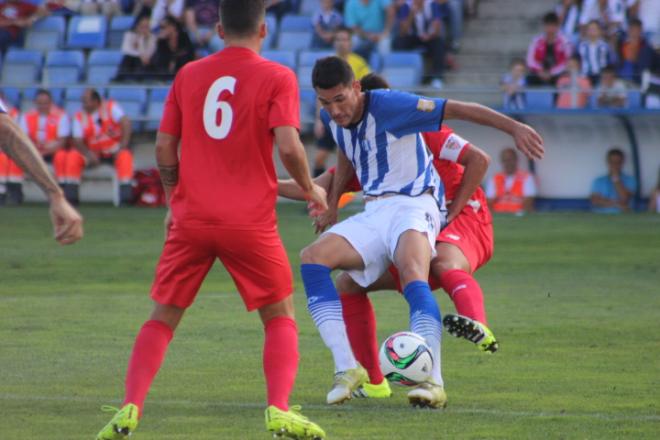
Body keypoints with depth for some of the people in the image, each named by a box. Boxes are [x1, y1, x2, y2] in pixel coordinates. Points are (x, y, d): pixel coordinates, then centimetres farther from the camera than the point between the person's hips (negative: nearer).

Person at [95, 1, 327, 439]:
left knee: (164, 316, 13)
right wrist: (311, 189, 3)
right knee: (280, 316, 12)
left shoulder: (189, 75, 8)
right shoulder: (277, 78, -3)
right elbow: (287, 145, -14)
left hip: (191, 219, 3)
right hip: (251, 222, -2)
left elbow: (164, 148, 7)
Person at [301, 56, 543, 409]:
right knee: (312, 258, -17)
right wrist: (332, 205, 26)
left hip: (412, 205, -7)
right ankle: (347, 370, -21)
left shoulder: (387, 105, -16)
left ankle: (433, 381, -44)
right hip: (372, 214, 7)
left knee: (412, 272, -36)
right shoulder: (332, 119, 6)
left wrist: (513, 127, -25)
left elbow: (456, 110, -18)